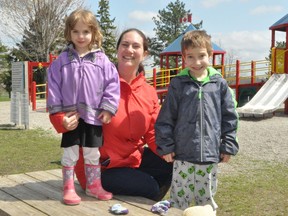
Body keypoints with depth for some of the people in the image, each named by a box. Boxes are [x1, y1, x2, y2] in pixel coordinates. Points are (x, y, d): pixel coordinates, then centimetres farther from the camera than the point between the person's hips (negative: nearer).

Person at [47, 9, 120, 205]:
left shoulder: (102, 60, -2)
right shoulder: (62, 60, -1)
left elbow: (112, 84, -2)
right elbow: (53, 88, -2)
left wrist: (108, 108, -8)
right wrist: (59, 114, -7)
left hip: (94, 115, 1)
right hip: (70, 116, 0)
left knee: (93, 153, 13)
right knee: (70, 153, 7)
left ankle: (94, 186, 28)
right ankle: (68, 188, 19)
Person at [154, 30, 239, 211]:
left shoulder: (219, 84, 1)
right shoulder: (178, 84, -2)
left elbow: (230, 117, 5)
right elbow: (166, 118, 0)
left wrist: (229, 146, 3)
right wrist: (166, 147, -3)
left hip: (211, 155, 1)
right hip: (183, 155, -1)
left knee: (207, 197, 16)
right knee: (179, 198, 9)